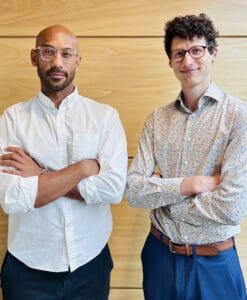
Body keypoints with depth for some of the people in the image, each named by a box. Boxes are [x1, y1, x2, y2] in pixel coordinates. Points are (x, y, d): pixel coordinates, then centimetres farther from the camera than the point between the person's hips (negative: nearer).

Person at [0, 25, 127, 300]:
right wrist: (84, 167, -15)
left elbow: (114, 188, -16)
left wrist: (40, 177, -16)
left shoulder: (105, 116, -5)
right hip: (29, 268, 0)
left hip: (91, 263, 1)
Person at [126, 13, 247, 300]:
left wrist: (161, 193, -11)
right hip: (159, 255, 4)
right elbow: (133, 190, -6)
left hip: (214, 263, -3)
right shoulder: (157, 119, 0)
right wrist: (185, 185, -20)